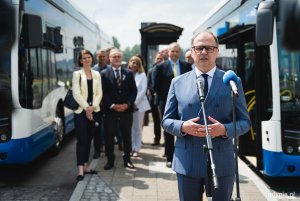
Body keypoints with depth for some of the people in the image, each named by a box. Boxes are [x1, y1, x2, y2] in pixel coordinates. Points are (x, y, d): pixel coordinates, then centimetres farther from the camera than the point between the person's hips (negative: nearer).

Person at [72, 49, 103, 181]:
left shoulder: (96, 74, 12)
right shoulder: (77, 74, 0)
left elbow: (99, 93, 6)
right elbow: (76, 94, -8)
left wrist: (92, 107, -8)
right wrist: (86, 108, -12)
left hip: (93, 111, 4)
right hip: (80, 111, -4)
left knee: (88, 139, 8)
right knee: (82, 139, -8)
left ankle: (85, 166, 15)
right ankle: (80, 170, -9)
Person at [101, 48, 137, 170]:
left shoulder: (129, 73, 9)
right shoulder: (104, 73, 2)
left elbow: (134, 90, 5)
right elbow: (103, 92, -4)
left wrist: (128, 104, -9)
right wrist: (112, 105, -14)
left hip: (126, 110, 2)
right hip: (110, 110, -2)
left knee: (127, 135, 9)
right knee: (109, 136, 4)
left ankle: (127, 159, 20)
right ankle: (110, 160, 16)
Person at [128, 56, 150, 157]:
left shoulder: (142, 75, 3)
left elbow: (143, 90, -2)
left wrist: (135, 102, -10)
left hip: (139, 104, 0)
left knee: (138, 127, 2)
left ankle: (136, 149, 8)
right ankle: (130, 148, 11)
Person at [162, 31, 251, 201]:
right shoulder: (178, 83, 5)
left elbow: (245, 122, 2)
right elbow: (166, 121, 6)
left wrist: (224, 129, -18)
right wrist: (183, 127, -15)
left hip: (221, 163, -1)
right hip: (186, 162, 1)